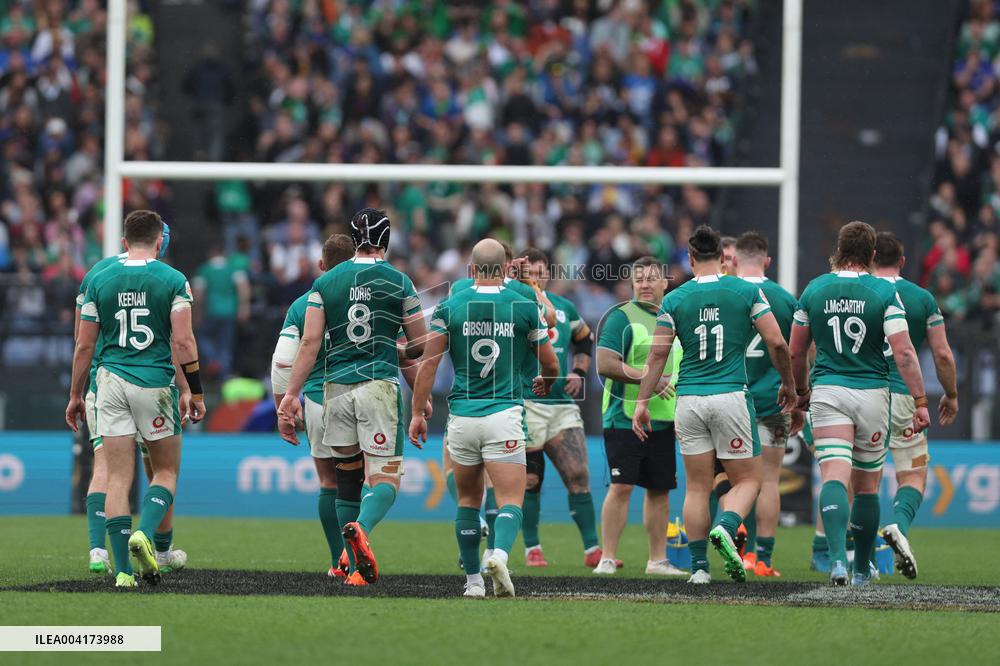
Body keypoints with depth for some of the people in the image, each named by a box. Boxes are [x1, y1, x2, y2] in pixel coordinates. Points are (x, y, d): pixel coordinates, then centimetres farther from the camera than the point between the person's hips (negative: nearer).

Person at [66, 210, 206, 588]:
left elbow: (84, 345, 6)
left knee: (118, 478, 4)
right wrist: (195, 392, -1)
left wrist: (75, 395, 15)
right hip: (156, 383, -2)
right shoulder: (172, 281, -3)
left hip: (111, 382, 2)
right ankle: (145, 534, -15)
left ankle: (123, 570, -2)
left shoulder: (100, 281, 4)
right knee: (165, 472, 12)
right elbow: (183, 341, -8)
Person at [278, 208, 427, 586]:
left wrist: (291, 394, -1)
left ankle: (354, 564, 16)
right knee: (385, 479, -5)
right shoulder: (398, 283, 1)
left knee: (347, 474, 15)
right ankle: (360, 528, -36)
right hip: (379, 385, -3)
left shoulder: (326, 282, 6)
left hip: (337, 387, 3)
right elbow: (421, 345, 6)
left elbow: (310, 342, -1)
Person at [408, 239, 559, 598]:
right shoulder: (524, 307, 1)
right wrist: (545, 383, 32)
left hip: (462, 417, 2)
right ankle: (499, 554, -32)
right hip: (504, 416, -2)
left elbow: (429, 363, -3)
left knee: (468, 500, 16)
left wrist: (417, 413, 3)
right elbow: (551, 365, 9)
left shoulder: (449, 307, 2)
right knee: (510, 500, -4)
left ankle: (473, 579, 17)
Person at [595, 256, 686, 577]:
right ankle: (607, 559, -6)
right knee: (621, 487, -9)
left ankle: (657, 560, 16)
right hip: (625, 418, -6)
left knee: (660, 489, 9)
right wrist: (650, 379, -20)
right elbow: (605, 364, -16)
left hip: (663, 421, 6)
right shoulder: (622, 317, -6)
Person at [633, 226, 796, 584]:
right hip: (731, 395, -2)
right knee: (747, 480, 7)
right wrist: (788, 384, 13)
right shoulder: (747, 292, -1)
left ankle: (698, 566, 5)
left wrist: (642, 401, 8)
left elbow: (657, 355, 2)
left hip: (689, 400, 2)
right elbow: (776, 343, -2)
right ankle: (726, 529, -22)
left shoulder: (674, 299, 3)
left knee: (697, 487, 9)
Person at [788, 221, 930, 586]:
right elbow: (904, 352, -12)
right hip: (872, 393, 0)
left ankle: (837, 557, -32)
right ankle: (862, 569, 25)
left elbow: (796, 351, 10)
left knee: (834, 478, -10)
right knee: (867, 486, 14)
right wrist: (920, 402, -10)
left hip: (827, 390, 0)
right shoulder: (885, 292, -4)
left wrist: (802, 390, 26)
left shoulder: (814, 290, 3)